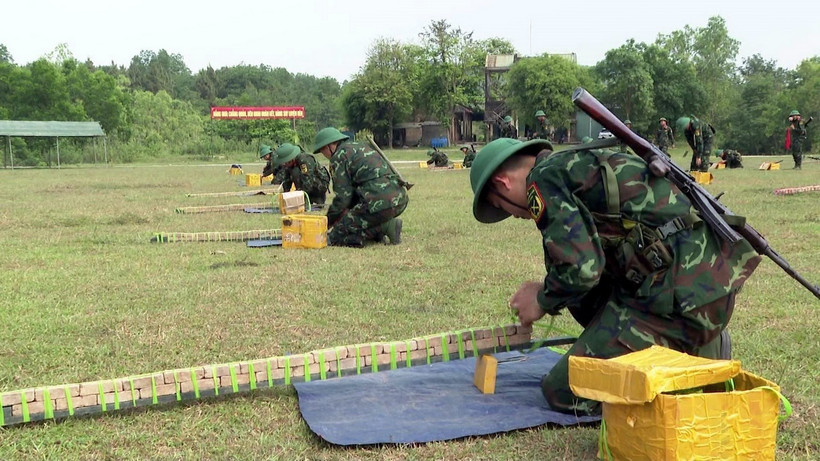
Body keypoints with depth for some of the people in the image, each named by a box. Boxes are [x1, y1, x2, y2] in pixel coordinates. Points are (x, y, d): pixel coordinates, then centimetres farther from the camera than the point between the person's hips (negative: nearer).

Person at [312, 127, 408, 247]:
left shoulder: (339, 155, 0)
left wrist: (328, 222, 8)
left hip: (379, 202, -9)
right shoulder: (360, 148, 27)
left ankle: (385, 227, -8)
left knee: (334, 237, -2)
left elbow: (343, 196, -4)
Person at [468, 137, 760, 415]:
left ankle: (705, 354, -1)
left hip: (682, 296, -9)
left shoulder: (544, 177, -4)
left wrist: (543, 300, 5)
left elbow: (581, 267, -14)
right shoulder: (579, 163, 25)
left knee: (562, 392, -2)